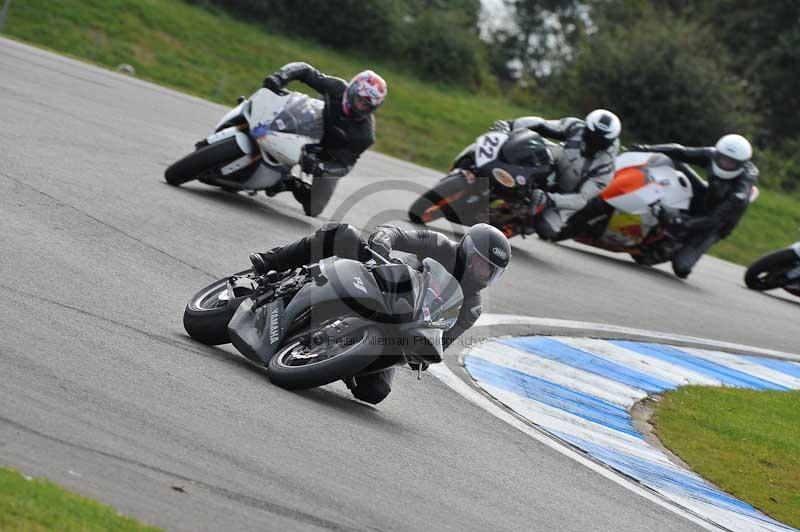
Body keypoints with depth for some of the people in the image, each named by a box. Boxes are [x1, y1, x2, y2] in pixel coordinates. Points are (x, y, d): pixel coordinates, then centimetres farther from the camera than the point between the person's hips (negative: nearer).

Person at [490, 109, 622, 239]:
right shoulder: (576, 128, -20)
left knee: (546, 228, -23)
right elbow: (541, 125, -15)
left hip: (568, 195, -4)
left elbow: (583, 198, -32)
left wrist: (550, 200, -46)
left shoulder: (605, 167, -29)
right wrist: (510, 124, -29)